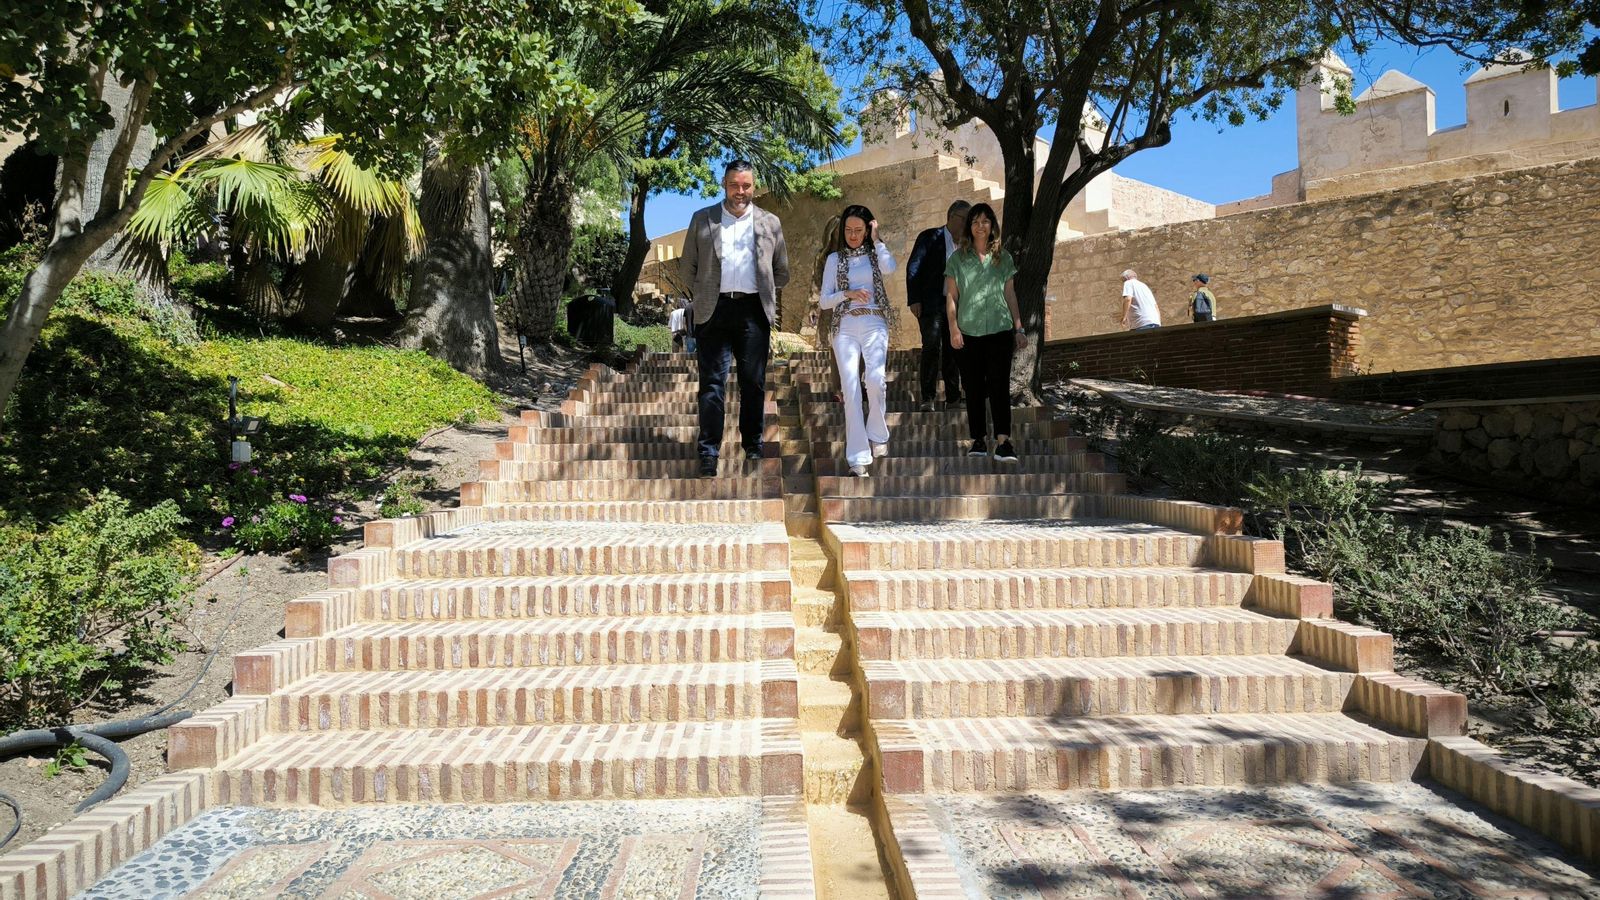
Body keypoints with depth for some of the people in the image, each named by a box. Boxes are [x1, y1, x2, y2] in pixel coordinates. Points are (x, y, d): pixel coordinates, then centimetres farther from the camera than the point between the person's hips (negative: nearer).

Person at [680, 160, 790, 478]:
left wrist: (766, 297, 12)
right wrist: (702, 296, 8)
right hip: (714, 310, -1)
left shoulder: (770, 223, 10)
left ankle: (752, 445, 19)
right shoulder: (701, 220, 8)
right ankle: (709, 452, -2)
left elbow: (782, 271, 18)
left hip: (754, 311, 1)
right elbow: (689, 266, 13)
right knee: (712, 382, -3)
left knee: (754, 382, 5)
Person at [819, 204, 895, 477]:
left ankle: (877, 434, 0)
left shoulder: (875, 254, 12)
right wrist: (848, 294, -7)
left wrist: (876, 239, -2)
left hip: (874, 323, 0)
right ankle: (858, 457, -10)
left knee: (876, 378, -24)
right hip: (845, 326, 1)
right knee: (850, 388, -10)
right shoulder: (835, 259, 13)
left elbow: (890, 268, -13)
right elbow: (823, 301, 9)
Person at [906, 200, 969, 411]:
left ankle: (952, 399, 11)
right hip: (931, 304, -5)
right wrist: (914, 300, -12)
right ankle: (927, 399, -13)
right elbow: (913, 268, -4)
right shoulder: (929, 237, 0)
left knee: (953, 351, 6)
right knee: (932, 348, -13)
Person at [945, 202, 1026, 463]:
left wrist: (1019, 328, 10)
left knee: (999, 385, -8)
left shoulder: (1003, 258, 11)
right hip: (969, 332, 0)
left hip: (1000, 329, 0)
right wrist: (953, 328, -6)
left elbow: (1010, 295, 14)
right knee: (974, 387, 4)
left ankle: (1003, 442, -14)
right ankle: (979, 439, 12)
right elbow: (951, 297, 4)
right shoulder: (957, 258, 7)